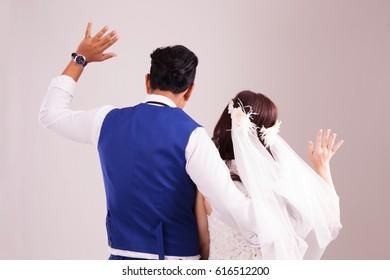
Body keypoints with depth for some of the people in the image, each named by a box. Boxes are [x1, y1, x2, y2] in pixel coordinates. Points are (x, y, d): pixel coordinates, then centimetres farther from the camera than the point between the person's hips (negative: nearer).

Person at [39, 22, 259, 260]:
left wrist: (79, 59, 27)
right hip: (176, 263, -4)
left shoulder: (108, 122, 3)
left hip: (122, 256, 5)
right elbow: (231, 206, -19)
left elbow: (51, 113, 21)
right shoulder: (191, 135, -12)